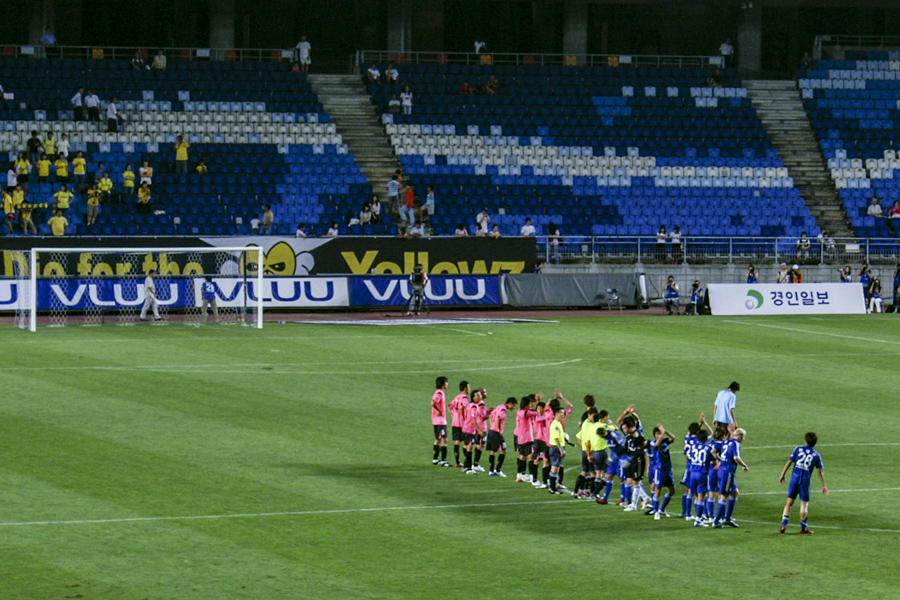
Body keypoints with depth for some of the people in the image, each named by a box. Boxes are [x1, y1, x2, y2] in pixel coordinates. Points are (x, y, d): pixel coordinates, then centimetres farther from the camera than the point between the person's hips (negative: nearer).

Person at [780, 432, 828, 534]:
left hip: (794, 478, 1)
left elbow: (789, 462, 2)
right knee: (804, 503, 6)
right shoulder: (816, 455, 6)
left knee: (789, 502, 6)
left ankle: (784, 524, -2)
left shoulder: (798, 449, 6)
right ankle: (803, 527, 8)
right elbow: (820, 471, 5)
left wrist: (782, 475, 9)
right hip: (805, 480, -1)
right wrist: (824, 485, 10)